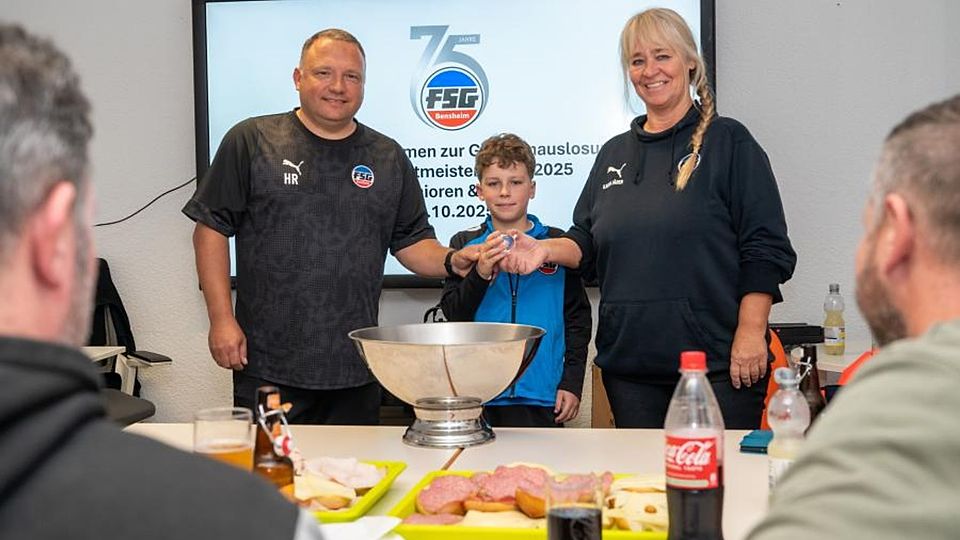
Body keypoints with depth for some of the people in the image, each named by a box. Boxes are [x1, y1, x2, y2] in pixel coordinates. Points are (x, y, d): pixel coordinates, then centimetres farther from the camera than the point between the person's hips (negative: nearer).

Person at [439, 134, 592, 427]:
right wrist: (481, 273, -18)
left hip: (541, 395, 0)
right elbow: (453, 315, -1)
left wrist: (572, 382, 2)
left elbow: (578, 318, 7)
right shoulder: (464, 245, 6)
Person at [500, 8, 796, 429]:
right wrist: (545, 249, -3)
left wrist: (750, 334, -12)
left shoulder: (728, 142, 0)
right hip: (629, 364, 5)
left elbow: (765, 251, -5)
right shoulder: (614, 153, 16)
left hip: (717, 362, -5)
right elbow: (587, 244, 17)